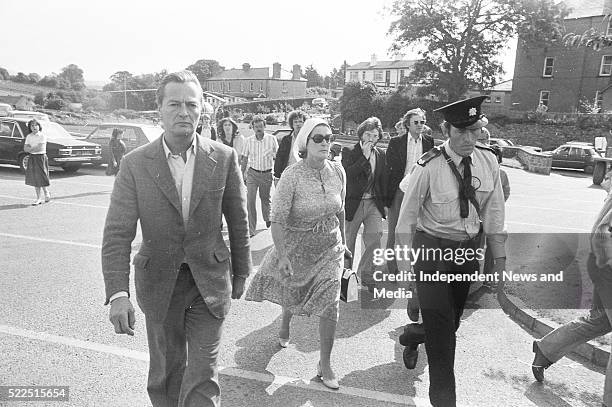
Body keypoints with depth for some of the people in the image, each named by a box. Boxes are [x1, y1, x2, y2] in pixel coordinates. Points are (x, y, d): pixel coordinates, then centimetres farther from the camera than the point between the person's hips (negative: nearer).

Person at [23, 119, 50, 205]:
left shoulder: (42, 136, -8)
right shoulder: (28, 136, 8)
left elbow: (40, 148, -17)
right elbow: (25, 149, 3)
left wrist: (30, 148, -5)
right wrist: (35, 148, -13)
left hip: (41, 157, -6)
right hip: (32, 158, 6)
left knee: (41, 178, -4)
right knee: (34, 178, 6)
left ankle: (46, 194, 16)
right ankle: (39, 198, 12)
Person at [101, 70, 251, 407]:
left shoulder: (224, 158, -7)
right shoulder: (135, 164, -8)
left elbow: (238, 221, 2)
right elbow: (117, 234, -10)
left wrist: (241, 271, 10)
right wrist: (118, 294, -20)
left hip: (209, 281, -1)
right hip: (159, 282, 1)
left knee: (203, 377, 2)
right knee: (165, 373, 19)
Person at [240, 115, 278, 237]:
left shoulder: (272, 139, -4)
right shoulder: (249, 140, 0)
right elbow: (244, 158, 10)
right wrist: (242, 172, 9)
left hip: (267, 174, 0)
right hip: (252, 173, 0)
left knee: (265, 198, 16)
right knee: (250, 200, -9)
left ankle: (267, 218, 46)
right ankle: (251, 229, -4)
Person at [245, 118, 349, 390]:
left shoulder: (338, 171, -8)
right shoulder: (292, 176, -21)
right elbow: (277, 220, -20)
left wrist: (343, 242, 14)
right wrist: (282, 256, -24)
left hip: (330, 247, 2)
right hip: (296, 246, -2)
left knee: (329, 304, -5)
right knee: (291, 294, 21)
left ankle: (325, 364, 15)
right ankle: (285, 326, 58)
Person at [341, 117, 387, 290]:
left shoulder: (381, 154, 9)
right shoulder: (349, 151, -5)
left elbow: (383, 179, 14)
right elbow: (347, 174, -20)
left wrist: (384, 201, 11)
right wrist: (365, 157, -20)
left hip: (374, 203, 3)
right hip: (354, 203, -3)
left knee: (374, 237, -5)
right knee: (348, 241, 10)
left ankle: (367, 275, 13)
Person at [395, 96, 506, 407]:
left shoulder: (488, 161, -6)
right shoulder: (428, 167, -20)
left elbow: (494, 211, 1)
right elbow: (408, 213, -13)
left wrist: (499, 256, 5)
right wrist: (405, 255, -9)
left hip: (469, 247, 5)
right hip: (432, 247, -5)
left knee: (454, 314, 22)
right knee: (440, 323, 0)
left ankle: (415, 337, 53)